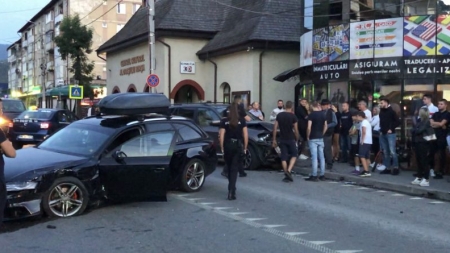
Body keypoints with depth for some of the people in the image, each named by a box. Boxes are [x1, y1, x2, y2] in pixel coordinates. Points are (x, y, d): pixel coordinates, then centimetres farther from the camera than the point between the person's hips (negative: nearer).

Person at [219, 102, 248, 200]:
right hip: (238, 146, -1)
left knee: (229, 168, 19)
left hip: (228, 146, 1)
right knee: (234, 169, -3)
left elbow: (221, 136, -2)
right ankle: (231, 191, -15)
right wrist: (245, 147, 4)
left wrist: (222, 148, 5)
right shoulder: (242, 120, -1)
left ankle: (231, 189, 33)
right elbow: (245, 135, -4)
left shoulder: (224, 121, 1)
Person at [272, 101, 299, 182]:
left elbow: (275, 128, 3)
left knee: (284, 157, 6)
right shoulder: (293, 116, -7)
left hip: (282, 139, 3)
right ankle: (288, 171, -9)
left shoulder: (279, 115, 4)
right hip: (291, 139, -3)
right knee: (294, 155, 10)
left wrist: (274, 140, 8)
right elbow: (296, 130, -5)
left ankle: (286, 175, 6)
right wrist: (297, 139, 8)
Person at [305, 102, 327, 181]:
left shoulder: (311, 115, -11)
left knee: (314, 158, -5)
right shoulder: (323, 114, 6)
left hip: (313, 139, -5)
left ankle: (314, 176, -4)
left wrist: (307, 136, -5)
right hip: (320, 138, 5)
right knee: (321, 157, 9)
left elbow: (309, 127, -17)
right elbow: (326, 126, 12)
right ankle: (322, 175, 14)